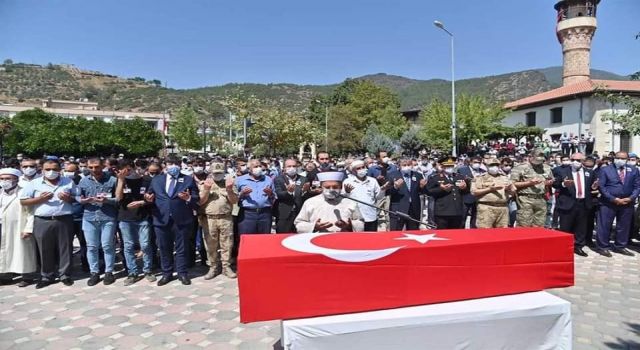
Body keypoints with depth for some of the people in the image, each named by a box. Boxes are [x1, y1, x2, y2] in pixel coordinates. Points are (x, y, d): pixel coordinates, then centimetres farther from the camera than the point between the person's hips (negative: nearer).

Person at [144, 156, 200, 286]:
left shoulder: (188, 180, 3)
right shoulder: (156, 179, 12)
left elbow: (197, 198, -2)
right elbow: (150, 195, 12)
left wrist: (189, 198, -22)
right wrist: (148, 198, -11)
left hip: (181, 220, -2)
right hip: (161, 219, 3)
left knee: (181, 248, 7)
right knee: (164, 248, 12)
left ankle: (182, 273, 19)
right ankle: (167, 273, 25)